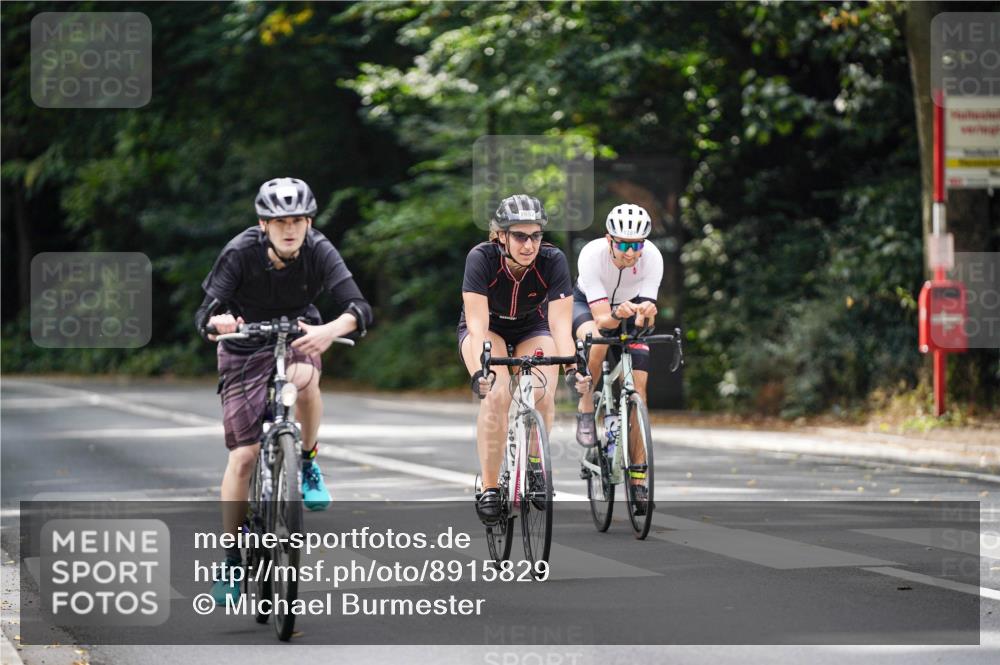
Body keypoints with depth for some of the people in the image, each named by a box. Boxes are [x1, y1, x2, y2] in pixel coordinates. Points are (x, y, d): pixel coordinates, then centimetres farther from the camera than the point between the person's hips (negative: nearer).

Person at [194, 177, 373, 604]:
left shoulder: (319, 252, -22)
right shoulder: (241, 252, -24)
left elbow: (360, 309, -32)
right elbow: (205, 314, -28)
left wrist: (332, 328, -54)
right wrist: (217, 321, -53)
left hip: (298, 338, 1)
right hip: (246, 347, 0)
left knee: (304, 380, -38)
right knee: (243, 457, -7)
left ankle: (307, 463, -11)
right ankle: (231, 559, 6)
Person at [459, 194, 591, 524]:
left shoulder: (553, 261, -28)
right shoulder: (481, 258, -31)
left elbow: (560, 325, -30)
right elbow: (478, 324, -37)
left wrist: (572, 367, -46)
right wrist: (479, 371, -51)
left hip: (532, 329, 2)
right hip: (487, 328, -2)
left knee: (542, 396, -22)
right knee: (496, 395, -27)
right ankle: (489, 488, -17)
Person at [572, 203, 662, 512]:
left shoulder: (652, 258, -31)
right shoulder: (592, 255, -36)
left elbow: (644, 320, -32)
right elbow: (602, 318, -39)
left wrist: (645, 313, -55)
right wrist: (617, 314, -61)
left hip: (630, 305, 2)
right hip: (588, 303, -2)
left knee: (637, 389, -10)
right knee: (597, 341, -39)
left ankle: (637, 481, -4)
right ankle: (586, 410, -14)